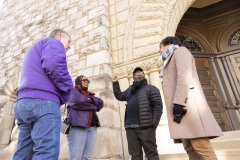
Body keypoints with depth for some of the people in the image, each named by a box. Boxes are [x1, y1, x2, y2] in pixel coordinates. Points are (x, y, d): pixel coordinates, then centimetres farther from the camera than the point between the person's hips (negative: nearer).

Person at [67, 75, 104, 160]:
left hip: (92, 127, 6)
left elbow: (100, 103, 11)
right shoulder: (73, 91, 11)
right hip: (78, 126, -5)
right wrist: (93, 106, 3)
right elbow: (78, 102, -10)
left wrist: (89, 99, -1)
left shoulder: (89, 94, 27)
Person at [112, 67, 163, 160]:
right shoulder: (130, 89, 23)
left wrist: (153, 124, -13)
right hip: (130, 128, 5)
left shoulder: (151, 88, 5)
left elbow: (158, 106, -4)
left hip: (145, 127, -5)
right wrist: (115, 83, 21)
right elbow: (119, 96, 29)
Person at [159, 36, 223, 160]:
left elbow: (185, 75, -10)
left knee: (201, 148, -12)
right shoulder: (171, 60, 34)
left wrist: (178, 103, -20)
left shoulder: (180, 50, 10)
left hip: (187, 104, -8)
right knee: (191, 150, 2)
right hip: (181, 107, 9)